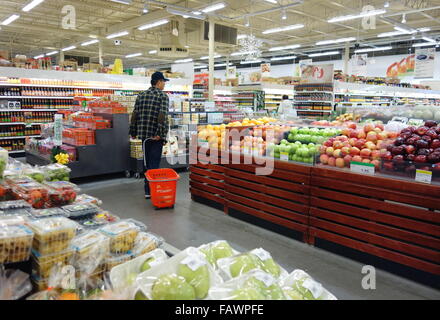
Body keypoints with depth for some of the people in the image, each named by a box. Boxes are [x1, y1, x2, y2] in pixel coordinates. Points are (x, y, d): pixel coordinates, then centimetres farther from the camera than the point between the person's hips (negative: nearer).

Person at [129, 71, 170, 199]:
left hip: (144, 134, 6)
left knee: (147, 163, 14)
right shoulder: (163, 96, -6)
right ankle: (151, 190, 2)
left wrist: (133, 132, 13)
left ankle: (148, 191, 20)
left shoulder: (141, 95, 11)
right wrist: (160, 134, -21)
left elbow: (135, 114, 9)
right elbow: (162, 116, -19)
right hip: (156, 135, -6)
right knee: (154, 164, 0)